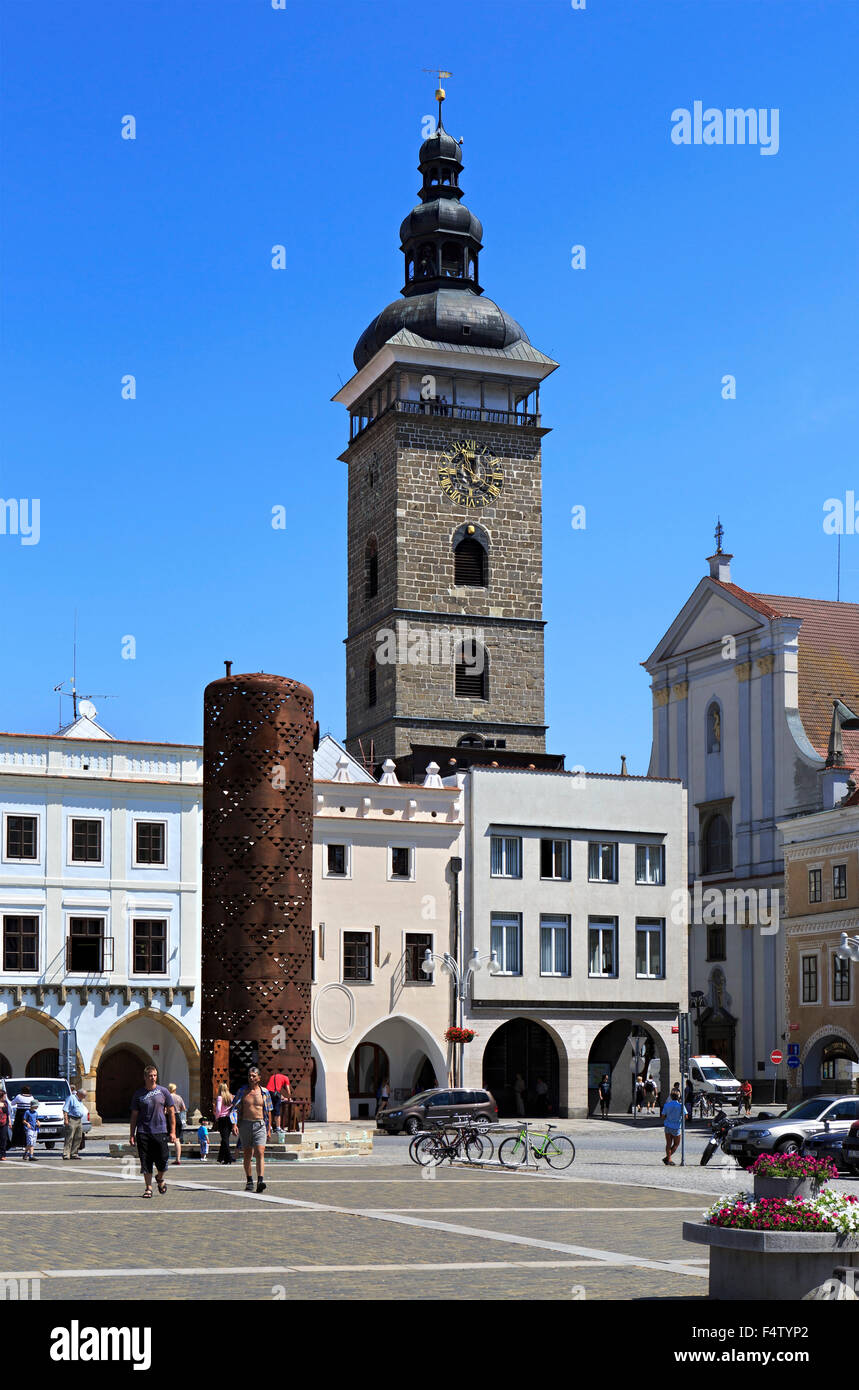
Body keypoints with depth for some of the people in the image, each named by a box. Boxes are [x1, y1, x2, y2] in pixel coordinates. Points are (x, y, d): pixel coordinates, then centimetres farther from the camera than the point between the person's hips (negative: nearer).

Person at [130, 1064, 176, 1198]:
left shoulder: (163, 1091, 5)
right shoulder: (138, 1094, 6)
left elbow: (171, 1112, 7)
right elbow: (134, 1115, 10)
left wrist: (172, 1131, 1)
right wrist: (132, 1134, 5)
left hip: (160, 1131, 0)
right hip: (143, 1132, 0)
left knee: (162, 1160, -3)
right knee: (145, 1162, -1)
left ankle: (160, 1178, 27)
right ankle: (148, 1188, 10)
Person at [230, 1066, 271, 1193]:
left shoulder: (264, 1092, 6)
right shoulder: (242, 1091, 5)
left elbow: (268, 1111, 12)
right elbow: (235, 1108, 3)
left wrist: (269, 1128, 10)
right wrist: (234, 1124, -11)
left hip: (260, 1125, -1)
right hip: (245, 1124, 1)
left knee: (260, 1153, -15)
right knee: (247, 1154, 7)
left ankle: (260, 1181, -24)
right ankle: (249, 1181, 21)